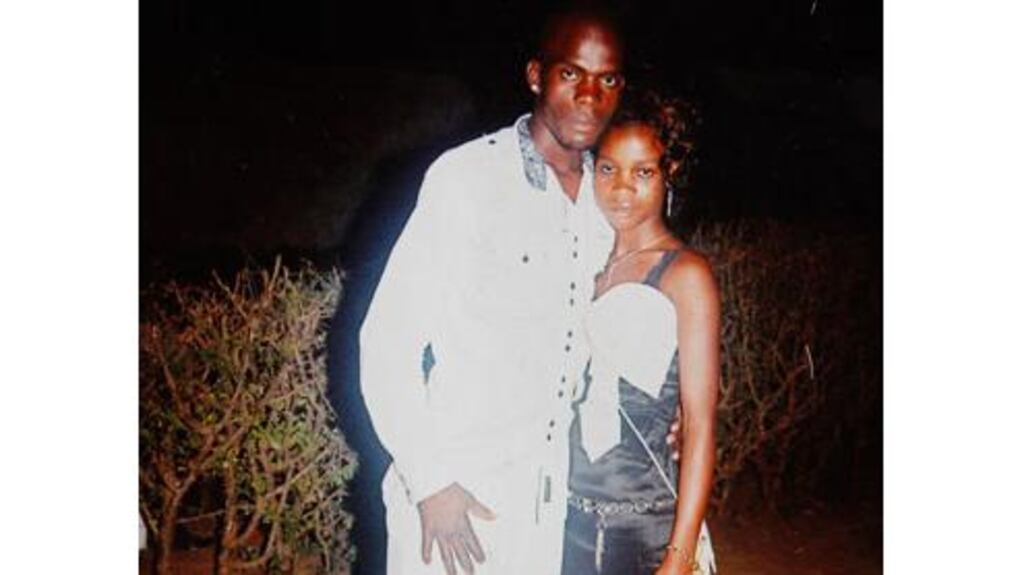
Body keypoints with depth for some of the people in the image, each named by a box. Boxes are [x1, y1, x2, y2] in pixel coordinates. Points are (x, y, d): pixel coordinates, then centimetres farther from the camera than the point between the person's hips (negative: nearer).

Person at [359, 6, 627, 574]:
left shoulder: (604, 193, 4)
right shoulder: (466, 176, -14)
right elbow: (386, 341, -14)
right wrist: (430, 481, -16)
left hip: (548, 494, 6)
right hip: (454, 490, -5)